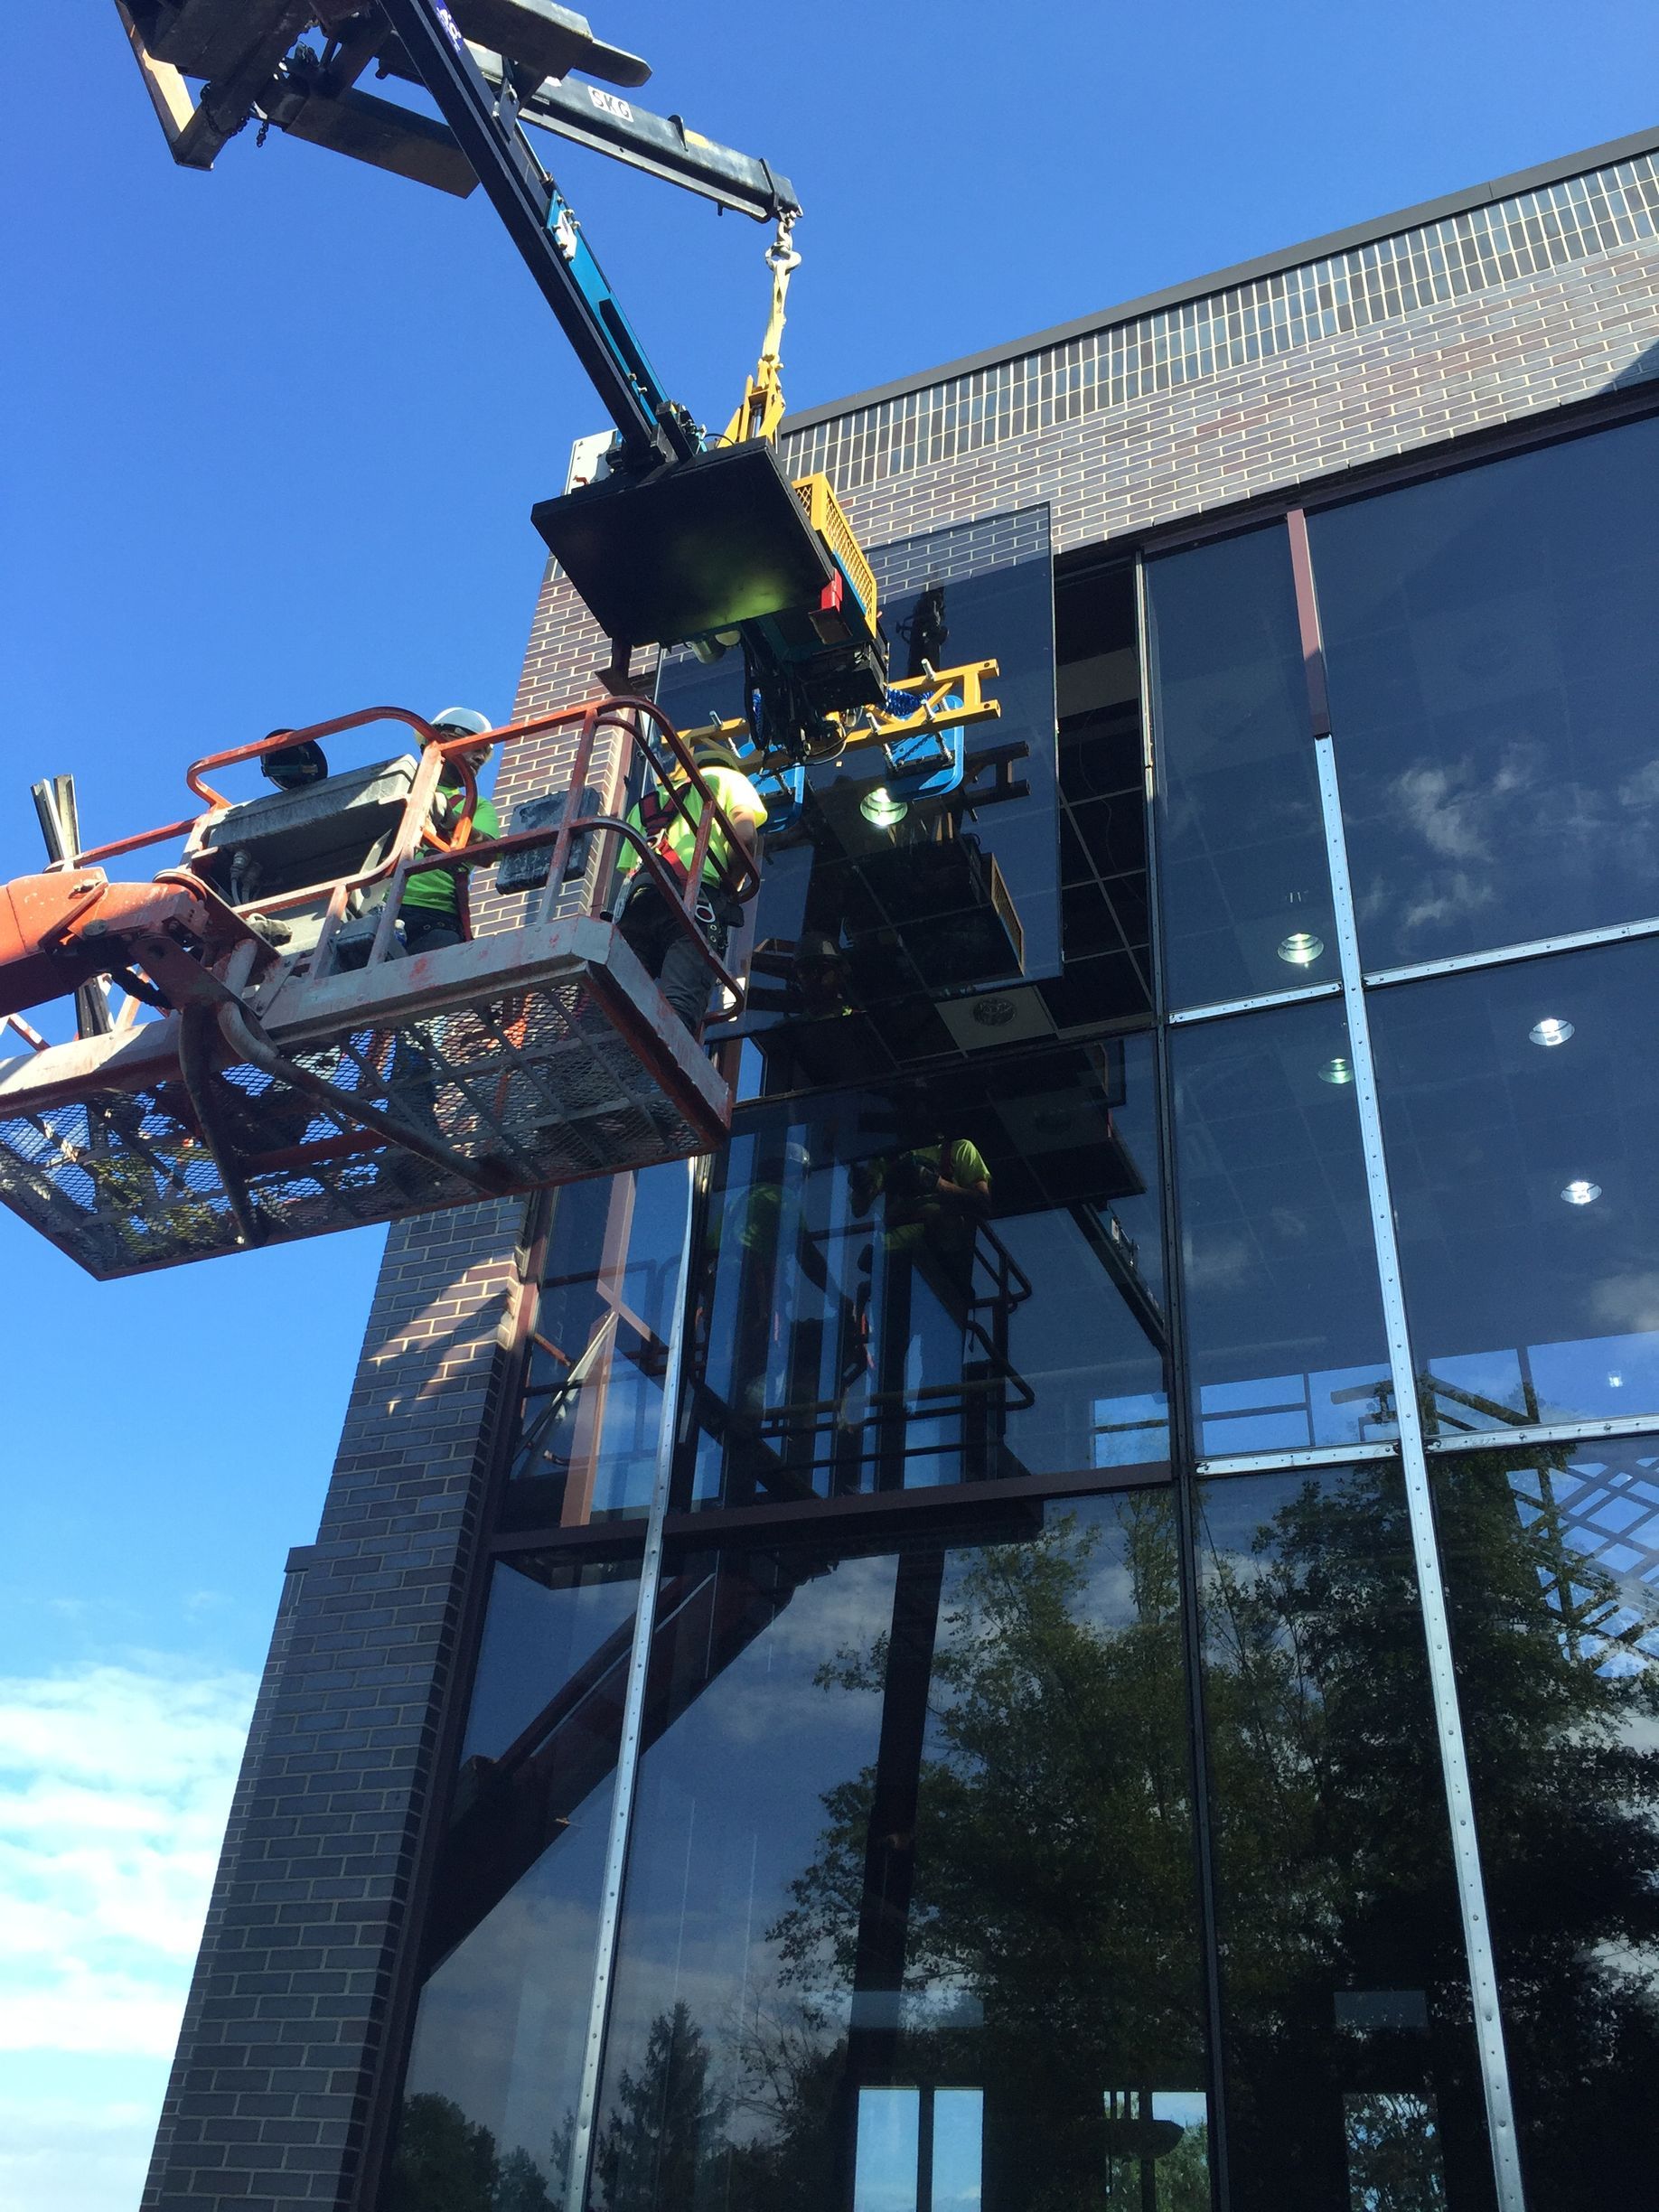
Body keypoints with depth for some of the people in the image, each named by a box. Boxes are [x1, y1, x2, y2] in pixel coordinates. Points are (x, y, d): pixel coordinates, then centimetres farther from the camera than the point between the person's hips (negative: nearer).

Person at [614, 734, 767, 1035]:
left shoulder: (646, 804, 40)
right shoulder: (727, 778, 26)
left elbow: (626, 868, 28)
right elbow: (744, 832, 5)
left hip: (637, 897, 5)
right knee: (678, 1006, -24)